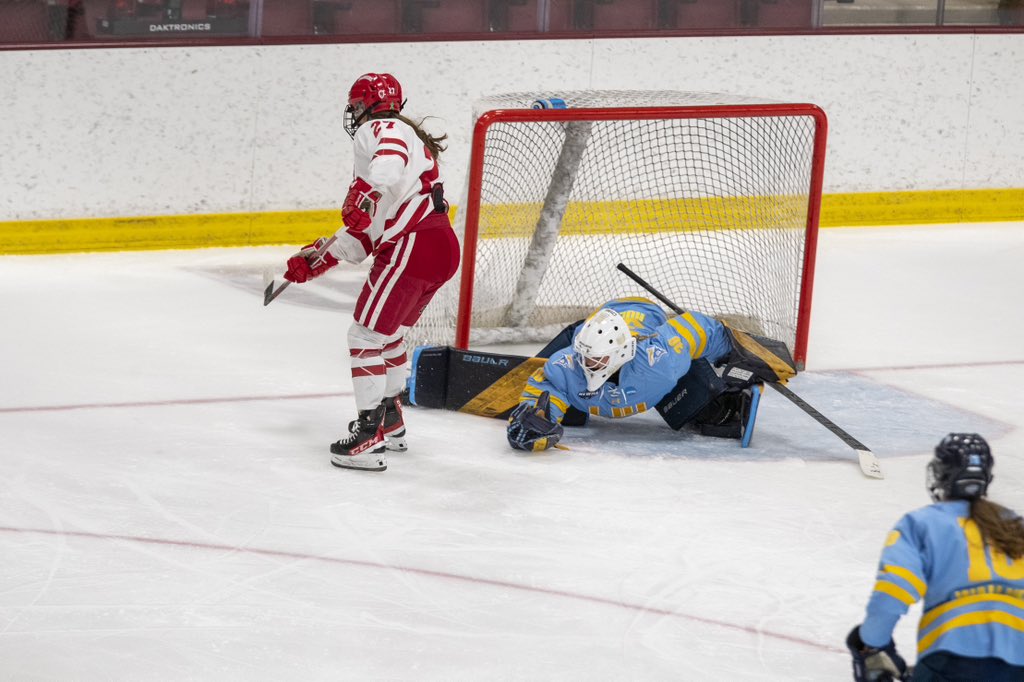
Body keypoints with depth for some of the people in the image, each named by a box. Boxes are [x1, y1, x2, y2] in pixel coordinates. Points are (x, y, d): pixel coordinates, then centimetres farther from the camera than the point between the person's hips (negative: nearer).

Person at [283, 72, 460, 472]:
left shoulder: (380, 129, 0)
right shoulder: (407, 138, 30)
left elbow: (391, 159, -29)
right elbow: (367, 232, 28)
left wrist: (366, 193, -43)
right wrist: (317, 260, 26)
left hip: (413, 246, -10)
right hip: (442, 248, 10)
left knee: (366, 334, -7)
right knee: (389, 334, 26)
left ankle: (370, 436, -13)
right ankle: (391, 423, 38)